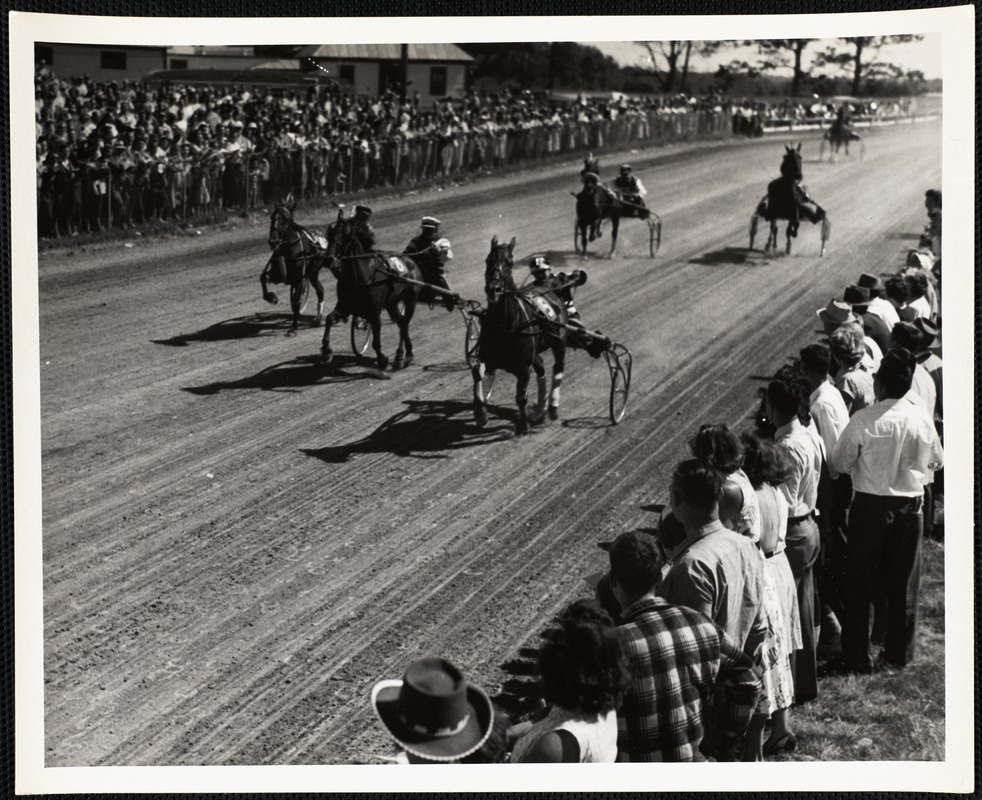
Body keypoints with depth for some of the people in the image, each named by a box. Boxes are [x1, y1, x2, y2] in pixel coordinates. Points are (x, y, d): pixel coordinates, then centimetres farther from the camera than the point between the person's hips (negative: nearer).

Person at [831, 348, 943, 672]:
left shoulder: (864, 421, -19)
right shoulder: (922, 419, -8)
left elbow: (840, 462, -8)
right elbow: (936, 461, 7)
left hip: (870, 506, -3)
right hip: (910, 507, 3)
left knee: (861, 584, 9)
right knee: (904, 584, 16)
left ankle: (858, 656, 15)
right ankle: (900, 651, 26)